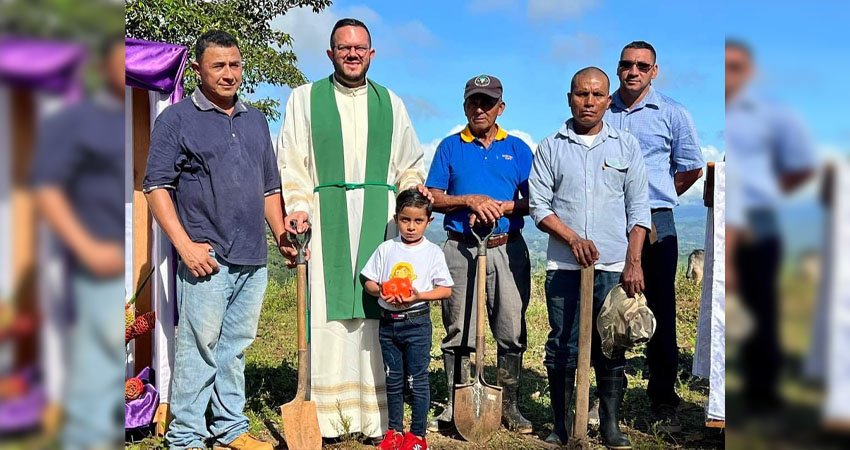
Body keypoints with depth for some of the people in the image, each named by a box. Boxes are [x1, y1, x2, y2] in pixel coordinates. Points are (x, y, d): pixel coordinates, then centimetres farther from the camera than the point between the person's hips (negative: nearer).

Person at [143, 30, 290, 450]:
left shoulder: (256, 119, 18)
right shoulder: (176, 118, 0)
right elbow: (156, 186, -6)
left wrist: (281, 236, 15)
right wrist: (186, 245, -14)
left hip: (253, 259, 6)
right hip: (207, 258, -5)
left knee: (236, 346, 13)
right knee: (198, 347, -2)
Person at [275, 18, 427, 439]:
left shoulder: (390, 103, 17)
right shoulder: (305, 99, 12)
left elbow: (410, 166, 19)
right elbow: (291, 162, 6)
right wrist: (298, 207, -9)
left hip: (380, 223, 1)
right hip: (326, 222, -1)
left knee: (378, 311, -2)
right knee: (328, 310, -5)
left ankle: (377, 416, 4)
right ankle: (326, 416, 3)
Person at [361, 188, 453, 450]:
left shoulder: (433, 252, -2)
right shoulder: (386, 249, 4)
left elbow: (446, 289, -4)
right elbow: (368, 282, 7)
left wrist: (419, 295, -18)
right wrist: (381, 291, -14)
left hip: (417, 323, -3)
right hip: (388, 322, 3)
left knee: (417, 380, 2)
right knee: (393, 381, 13)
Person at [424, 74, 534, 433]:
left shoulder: (518, 148, 11)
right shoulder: (450, 147, 9)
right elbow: (434, 199, 4)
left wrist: (501, 207, -10)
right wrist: (471, 201, -11)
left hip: (507, 250, 1)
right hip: (461, 249, 0)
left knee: (512, 333, 2)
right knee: (457, 333, 3)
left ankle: (508, 406, 14)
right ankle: (456, 406, 13)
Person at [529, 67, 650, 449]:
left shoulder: (627, 146, 9)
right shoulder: (550, 148, 7)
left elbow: (638, 209, 6)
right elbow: (539, 206, 2)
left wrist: (633, 262, -3)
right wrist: (573, 239, -12)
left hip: (615, 267, 1)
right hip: (564, 266, 0)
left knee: (612, 349, 5)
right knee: (563, 348, 3)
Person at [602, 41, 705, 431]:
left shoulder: (671, 113, 6)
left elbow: (692, 168, 12)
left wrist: (654, 197, 10)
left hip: (655, 224, -2)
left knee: (660, 314, 0)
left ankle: (664, 403, 10)